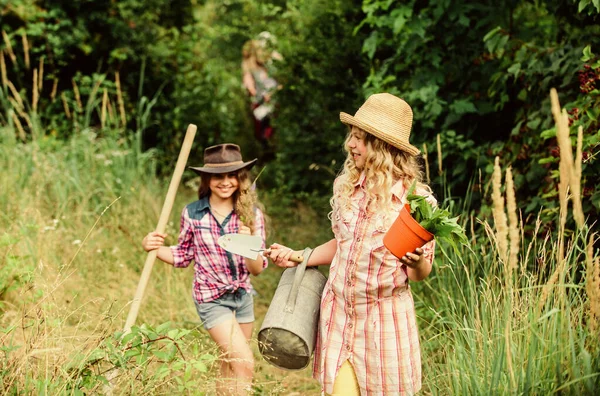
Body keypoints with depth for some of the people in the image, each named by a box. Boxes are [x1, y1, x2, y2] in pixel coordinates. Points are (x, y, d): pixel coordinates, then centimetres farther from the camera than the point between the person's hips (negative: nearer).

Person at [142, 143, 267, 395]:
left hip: (243, 296, 4)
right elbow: (183, 256, 4)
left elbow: (258, 268, -8)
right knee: (245, 365, -14)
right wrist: (154, 248, -14)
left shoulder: (252, 214, -7)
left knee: (230, 367, 17)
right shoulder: (192, 213, -10)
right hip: (212, 298, -4)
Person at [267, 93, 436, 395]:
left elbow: (421, 274, -4)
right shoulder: (345, 186, 2)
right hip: (338, 313, 4)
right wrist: (297, 257, 11)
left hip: (385, 320, -3)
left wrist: (417, 262, -26)